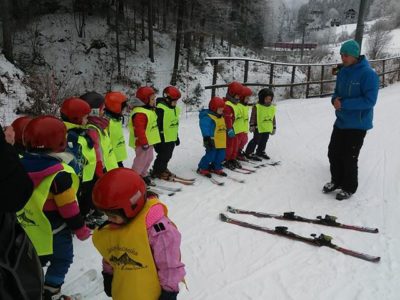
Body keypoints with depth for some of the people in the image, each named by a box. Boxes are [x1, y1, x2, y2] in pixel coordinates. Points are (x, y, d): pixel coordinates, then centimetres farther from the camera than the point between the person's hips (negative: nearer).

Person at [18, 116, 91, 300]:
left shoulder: (20, 165, -5)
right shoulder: (60, 174, -27)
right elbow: (69, 207, -20)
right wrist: (81, 229, -6)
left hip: (28, 228, 7)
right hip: (54, 229, -7)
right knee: (61, 261, 14)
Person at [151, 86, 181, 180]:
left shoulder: (175, 109, 11)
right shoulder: (161, 109, -18)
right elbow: (158, 125, -18)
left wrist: (176, 137, 23)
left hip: (172, 139, 8)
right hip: (163, 139, -8)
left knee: (168, 156, 17)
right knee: (163, 156, 0)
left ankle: (163, 169, 32)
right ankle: (157, 172, 14)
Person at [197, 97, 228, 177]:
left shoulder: (221, 117, 18)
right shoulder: (207, 117, -13)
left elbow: (224, 127, 30)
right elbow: (205, 128, -21)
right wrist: (207, 138, -28)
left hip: (221, 142, 9)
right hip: (212, 141, -9)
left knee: (221, 155, 12)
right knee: (210, 155, -8)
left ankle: (216, 168, 28)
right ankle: (202, 168, 8)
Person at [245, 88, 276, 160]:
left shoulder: (272, 108, 9)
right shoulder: (257, 107, -10)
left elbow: (273, 118, 16)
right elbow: (253, 116, -9)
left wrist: (274, 127, 17)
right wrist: (252, 125, -11)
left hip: (267, 128, 7)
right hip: (258, 127, -7)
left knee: (264, 141, 16)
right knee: (256, 140, -5)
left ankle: (260, 152, 33)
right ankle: (249, 153, 4)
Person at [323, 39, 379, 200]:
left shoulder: (368, 74, -18)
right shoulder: (343, 71, 5)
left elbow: (369, 101, -22)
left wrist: (344, 104, -23)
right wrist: (335, 99, -7)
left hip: (357, 124, -7)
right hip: (341, 121, 7)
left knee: (349, 158, 2)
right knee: (333, 153, 13)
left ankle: (349, 188, 22)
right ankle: (336, 180, 34)